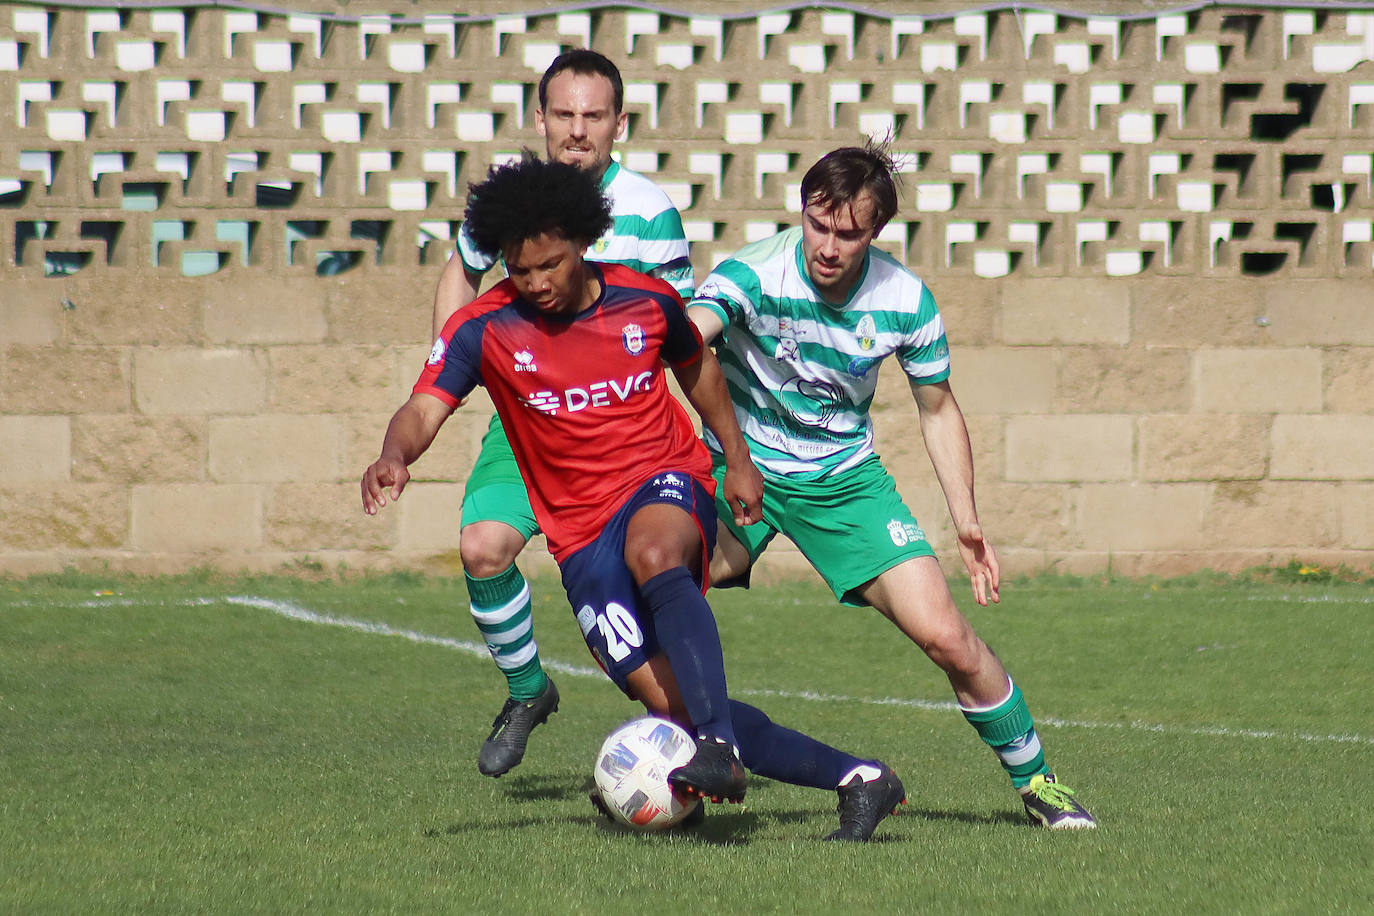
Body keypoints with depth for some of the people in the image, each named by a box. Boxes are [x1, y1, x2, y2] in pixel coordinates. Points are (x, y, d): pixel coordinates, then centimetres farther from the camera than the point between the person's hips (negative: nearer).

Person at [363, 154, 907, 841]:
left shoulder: (645, 302, 0)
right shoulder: (483, 330, -6)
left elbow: (696, 367, 20)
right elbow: (424, 410, -18)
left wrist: (738, 460, 21)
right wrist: (394, 457, -40)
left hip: (668, 482, -1)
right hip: (582, 536, 2)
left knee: (653, 556, -40)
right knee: (674, 707, -10)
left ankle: (719, 749, -49)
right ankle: (856, 779, -2)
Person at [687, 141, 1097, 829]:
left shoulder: (905, 301, -12)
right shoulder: (753, 275, -23)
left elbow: (937, 408, 5)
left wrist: (966, 523, -1)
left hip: (844, 478, 2)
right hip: (738, 470, -1)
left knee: (946, 636, -9)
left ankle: (1033, 779, 13)